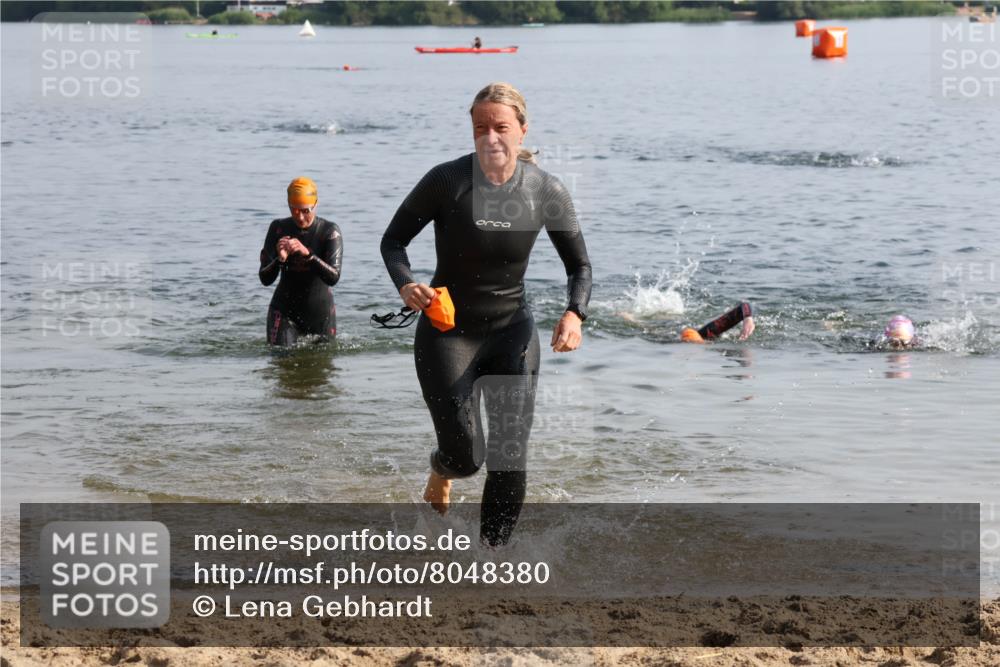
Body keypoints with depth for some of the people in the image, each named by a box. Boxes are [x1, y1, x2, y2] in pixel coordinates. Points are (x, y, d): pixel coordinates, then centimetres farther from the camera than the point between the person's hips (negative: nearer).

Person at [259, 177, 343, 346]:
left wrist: (308, 254, -39)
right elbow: (265, 279, -11)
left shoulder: (330, 231, -12)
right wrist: (279, 260, -31)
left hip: (320, 312, 0)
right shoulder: (278, 229, -8)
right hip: (285, 311, 0)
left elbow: (333, 278, -25)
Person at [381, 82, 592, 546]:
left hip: (513, 332, 2)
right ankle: (442, 467, 35)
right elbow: (393, 240, -4)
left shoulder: (545, 191, -9)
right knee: (465, 457, -4)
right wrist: (406, 285, -24)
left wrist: (574, 314, -18)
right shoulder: (447, 181, -15)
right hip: (448, 332, -2)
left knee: (511, 456, -5)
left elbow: (580, 265, 2)